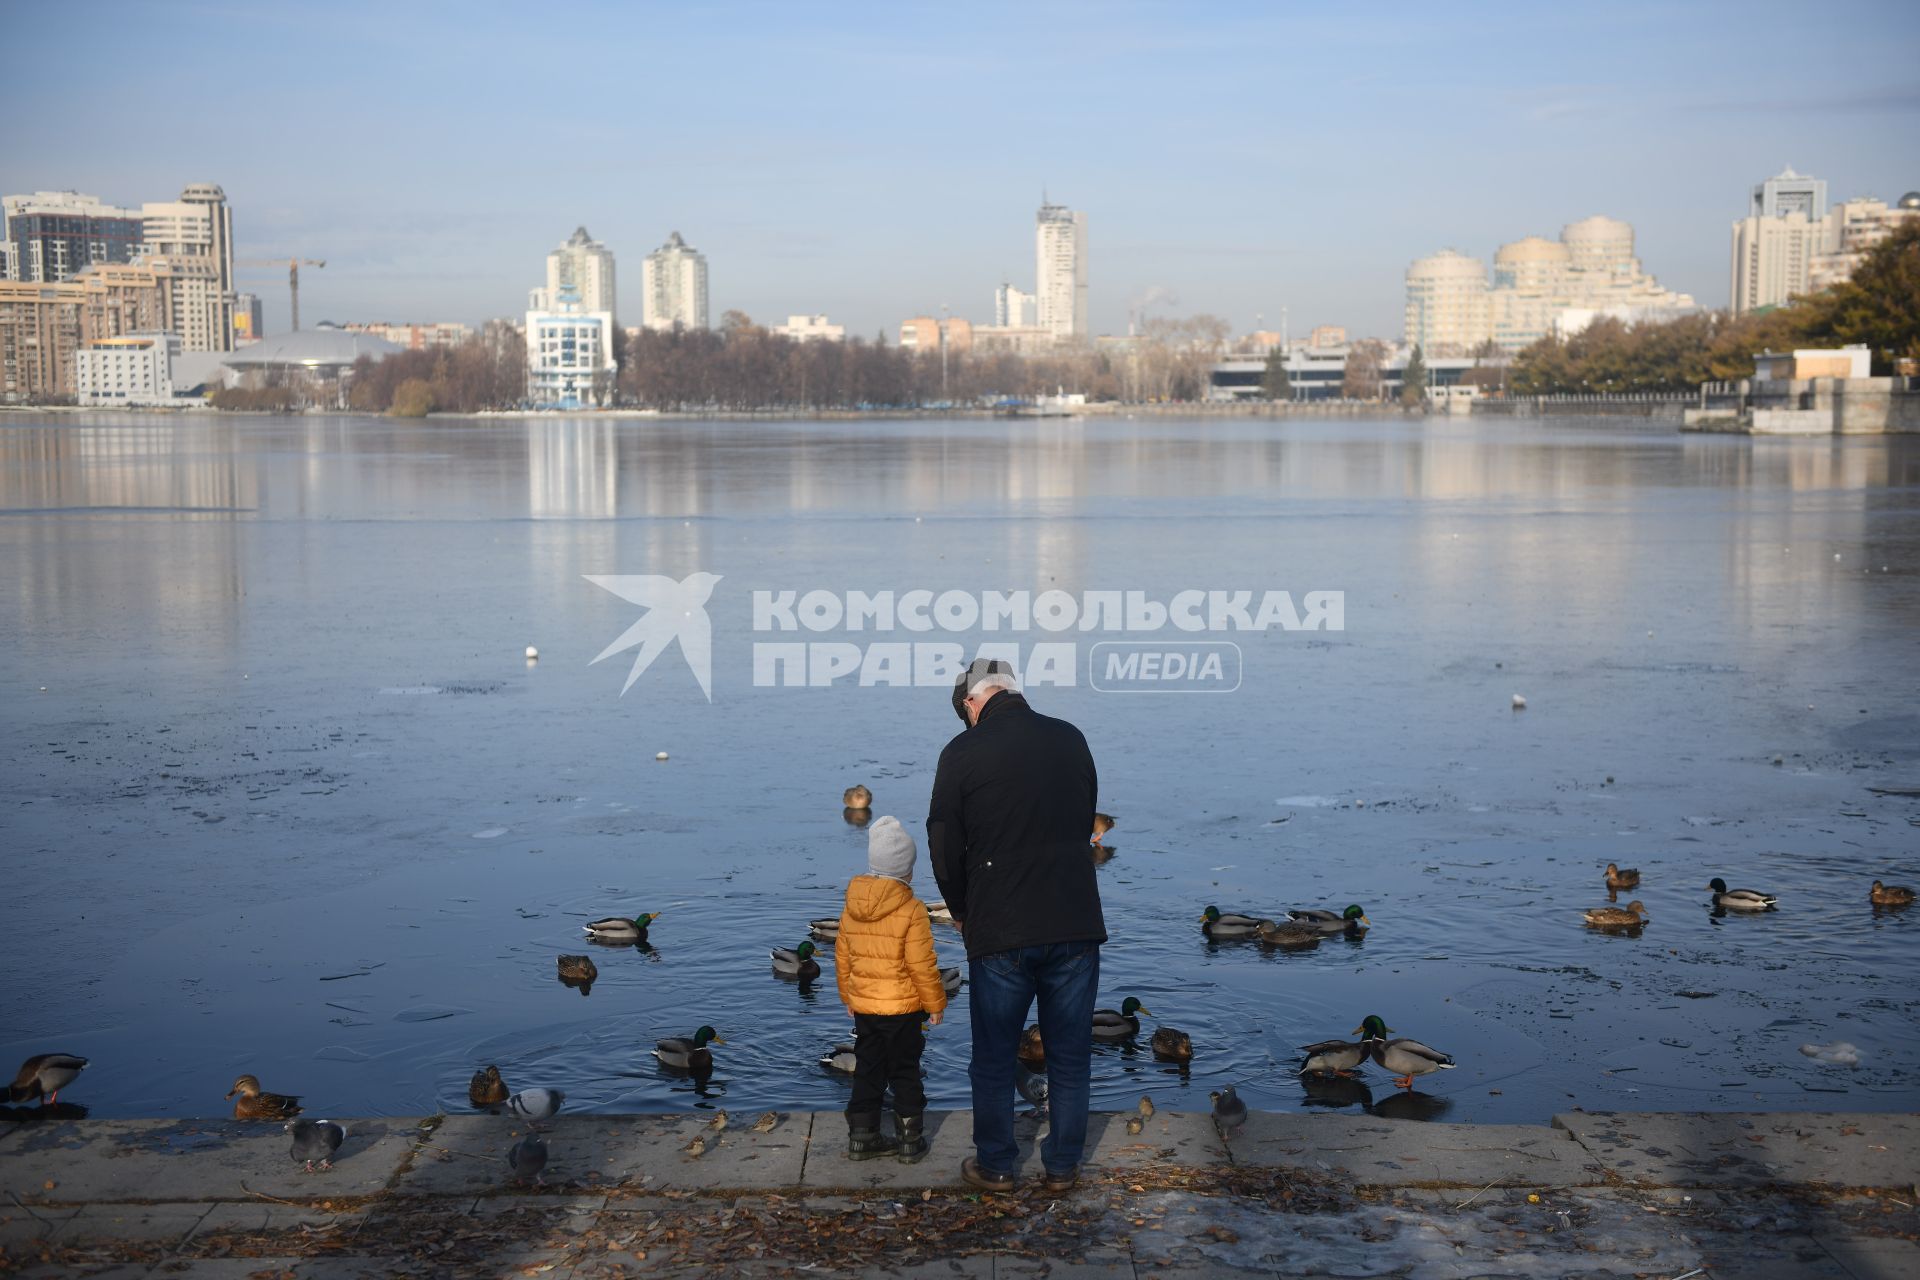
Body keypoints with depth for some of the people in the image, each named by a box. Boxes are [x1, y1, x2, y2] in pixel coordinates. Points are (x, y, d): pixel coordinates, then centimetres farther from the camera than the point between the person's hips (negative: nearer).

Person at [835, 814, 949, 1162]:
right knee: (906, 1074, 7)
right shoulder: (912, 911, -17)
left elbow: (842, 958, 9)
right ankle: (911, 1140, 13)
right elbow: (922, 965, -15)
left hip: (863, 1007, 5)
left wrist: (848, 997, 22)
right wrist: (935, 1003, -2)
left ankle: (862, 1137, 19)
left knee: (867, 1071, 14)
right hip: (903, 1008, -5)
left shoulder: (850, 909, 1)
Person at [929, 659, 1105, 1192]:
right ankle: (1063, 1165, 24)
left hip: (999, 931, -3)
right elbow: (1085, 824, 12)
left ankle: (995, 1165, 24)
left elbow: (944, 848, -2)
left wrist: (961, 910, 15)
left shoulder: (963, 752, -7)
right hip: (1075, 925, 3)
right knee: (1069, 1056, 14)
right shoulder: (1070, 740, 4)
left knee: (993, 1058, 13)